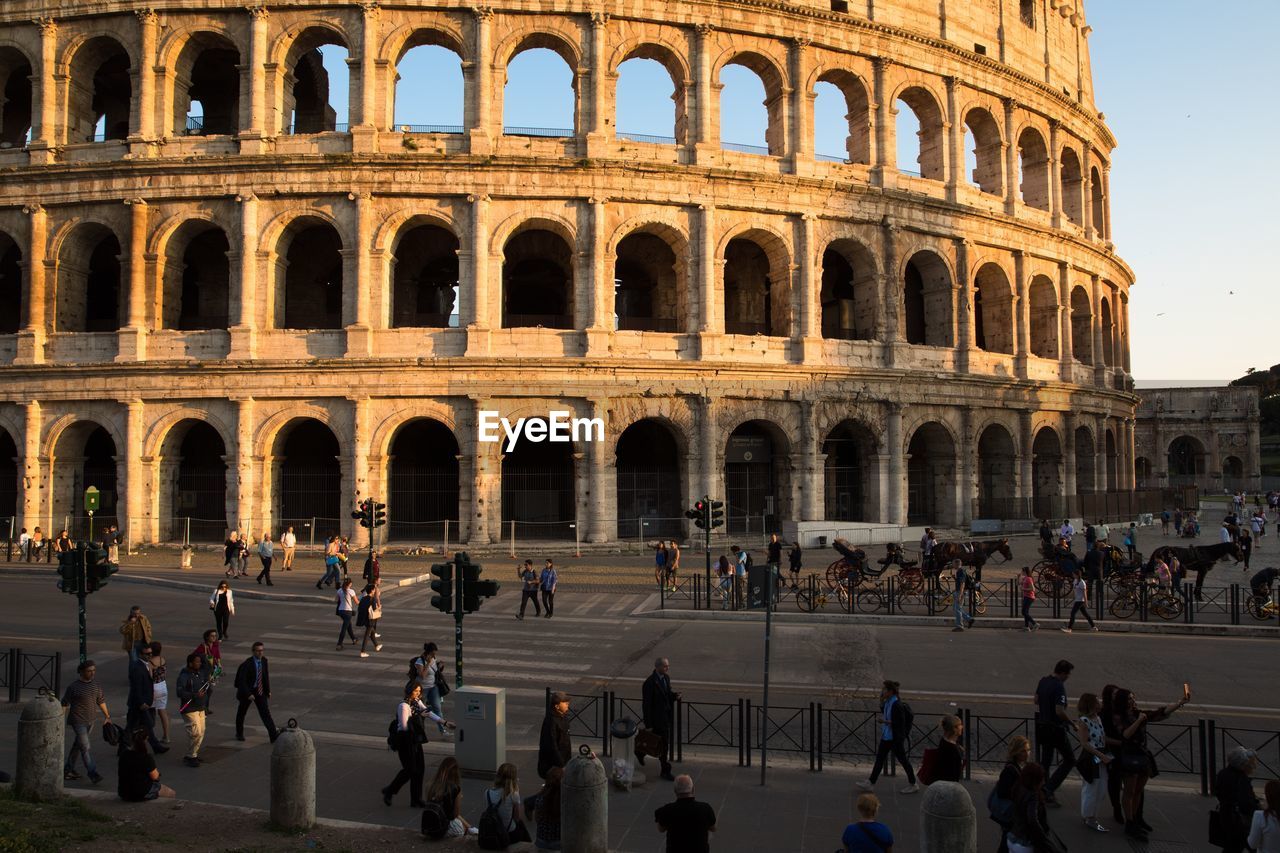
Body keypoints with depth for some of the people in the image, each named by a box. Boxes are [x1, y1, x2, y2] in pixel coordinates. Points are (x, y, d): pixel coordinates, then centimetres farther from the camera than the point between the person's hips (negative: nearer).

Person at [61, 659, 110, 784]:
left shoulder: (96, 686, 5)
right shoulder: (73, 687, -11)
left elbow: (101, 701, 16)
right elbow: (65, 704, -8)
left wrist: (106, 715, 21)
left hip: (91, 721, 6)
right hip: (78, 721, -6)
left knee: (78, 746, 17)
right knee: (85, 747, -10)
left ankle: (68, 769, 31)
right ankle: (93, 773, -10)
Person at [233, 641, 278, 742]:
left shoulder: (264, 661, -3)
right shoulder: (248, 663, -21)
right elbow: (242, 680, -22)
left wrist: (268, 690, 7)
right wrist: (248, 694, -25)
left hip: (260, 690, 4)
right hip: (247, 690, -4)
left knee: (265, 712, -6)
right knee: (242, 712, 16)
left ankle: (273, 735, -12)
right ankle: (239, 734, 37)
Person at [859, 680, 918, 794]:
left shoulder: (897, 705, -23)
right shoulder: (887, 702, 2)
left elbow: (901, 723, -23)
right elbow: (883, 711, 21)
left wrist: (886, 721, -22)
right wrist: (881, 700, 7)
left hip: (895, 738, -9)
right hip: (886, 736, 9)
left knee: (902, 759, 6)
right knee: (879, 758, 12)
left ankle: (913, 785, 23)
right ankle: (870, 783, 18)